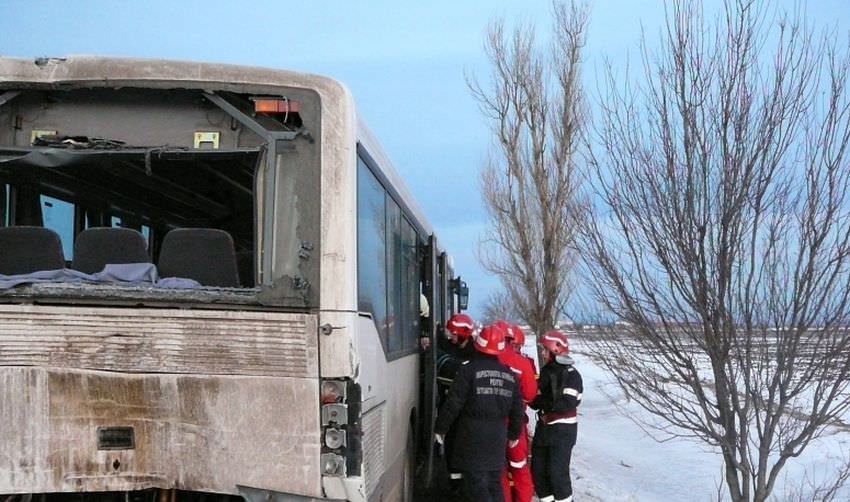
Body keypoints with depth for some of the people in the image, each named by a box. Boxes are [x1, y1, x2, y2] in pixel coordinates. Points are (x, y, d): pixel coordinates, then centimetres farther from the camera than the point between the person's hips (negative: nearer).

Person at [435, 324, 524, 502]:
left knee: (476, 485, -2)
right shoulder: (509, 375, 7)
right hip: (497, 438, 6)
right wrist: (514, 434, 28)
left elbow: (453, 404, -12)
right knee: (494, 483, 16)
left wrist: (440, 428, 0)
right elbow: (517, 409, 13)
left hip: (473, 438, -5)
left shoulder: (469, 370, -11)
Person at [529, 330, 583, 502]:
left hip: (563, 429, -7)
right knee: (538, 469, 10)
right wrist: (536, 400, -7)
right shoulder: (546, 371, 8)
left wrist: (540, 402, -16)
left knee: (557, 472, -6)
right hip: (544, 426, 7)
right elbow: (537, 394, 16)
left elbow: (567, 404, -23)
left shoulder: (571, 375, -15)